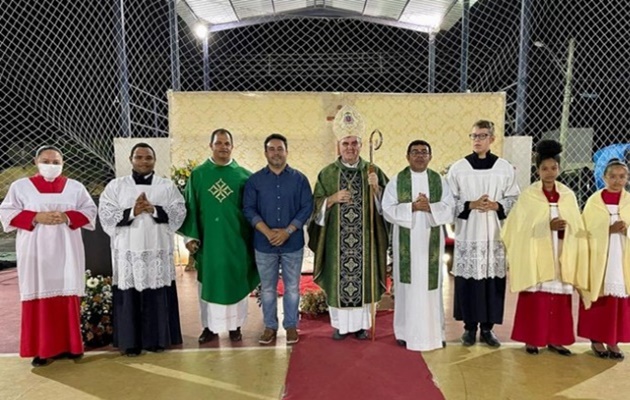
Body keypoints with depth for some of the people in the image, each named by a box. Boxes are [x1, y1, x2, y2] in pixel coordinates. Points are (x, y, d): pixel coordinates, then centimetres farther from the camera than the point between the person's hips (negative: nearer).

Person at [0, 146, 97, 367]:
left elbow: (90, 210, 6)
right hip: (36, 251, -1)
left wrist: (68, 217, -12)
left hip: (66, 250, 1)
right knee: (40, 297, 0)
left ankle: (69, 345, 13)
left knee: (68, 295, 3)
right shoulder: (20, 186, 5)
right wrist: (36, 218, -13)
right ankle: (42, 349, 9)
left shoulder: (76, 187, 8)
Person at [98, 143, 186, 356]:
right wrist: (132, 211, -15)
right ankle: (130, 342, 14)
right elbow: (106, 215, -2)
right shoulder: (115, 186, 6)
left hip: (158, 251, 1)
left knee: (158, 297, 4)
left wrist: (155, 210, -15)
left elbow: (179, 213, -1)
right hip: (128, 251, 0)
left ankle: (158, 339, 17)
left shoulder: (167, 186, 8)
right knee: (129, 297, 2)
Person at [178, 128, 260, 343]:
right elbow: (191, 208, 3)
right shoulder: (197, 174, 2)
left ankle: (235, 325, 24)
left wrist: (253, 237, 0)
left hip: (236, 239, 0)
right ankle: (210, 325, 24)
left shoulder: (243, 175, 0)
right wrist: (191, 236, -4)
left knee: (236, 281, 9)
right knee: (209, 282, 10)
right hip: (207, 239, 1)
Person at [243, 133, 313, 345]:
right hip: (264, 244, 1)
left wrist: (287, 231, -14)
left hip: (293, 243, 0)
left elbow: (307, 207, -4)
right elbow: (248, 209, -3)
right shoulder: (255, 180, 2)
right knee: (267, 288, 10)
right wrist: (268, 232, -15)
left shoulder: (299, 179, 2)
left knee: (292, 287, 9)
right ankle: (270, 326, 25)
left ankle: (291, 325, 24)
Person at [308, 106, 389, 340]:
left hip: (364, 238, 1)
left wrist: (376, 189, -17)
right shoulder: (327, 173, 2)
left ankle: (361, 323, 23)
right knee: (338, 278, 6)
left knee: (362, 277, 7)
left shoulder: (373, 171, 3)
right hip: (336, 239, 0)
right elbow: (316, 205, 1)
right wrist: (333, 199, -16)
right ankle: (340, 323, 21)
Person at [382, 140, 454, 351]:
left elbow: (450, 208, 0)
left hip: (431, 241, 2)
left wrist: (430, 207, -17)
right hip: (406, 241, -1)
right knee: (407, 283, 3)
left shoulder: (439, 181, 6)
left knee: (430, 283, 6)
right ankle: (406, 331, 14)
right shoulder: (397, 181, 1)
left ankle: (432, 330, 18)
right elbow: (388, 209, -7)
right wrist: (412, 207, -18)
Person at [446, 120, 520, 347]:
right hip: (467, 235, -1)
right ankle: (470, 327, 18)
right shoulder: (458, 168, 0)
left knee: (493, 281, 5)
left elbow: (514, 199, 6)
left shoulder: (505, 168, 5)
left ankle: (487, 328, 19)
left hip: (495, 235, 1)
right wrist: (471, 205, -14)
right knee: (468, 282, 2)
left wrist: (496, 206, -12)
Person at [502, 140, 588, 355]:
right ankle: (531, 338, 13)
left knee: (559, 298, 7)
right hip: (536, 256, -3)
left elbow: (576, 229, 8)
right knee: (535, 298, 0)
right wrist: (548, 226, -21)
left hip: (561, 257, 3)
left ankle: (554, 339, 20)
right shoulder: (528, 196, -4)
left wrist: (564, 228, -14)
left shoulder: (568, 195, 6)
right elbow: (522, 229, -8)